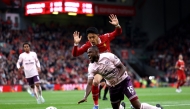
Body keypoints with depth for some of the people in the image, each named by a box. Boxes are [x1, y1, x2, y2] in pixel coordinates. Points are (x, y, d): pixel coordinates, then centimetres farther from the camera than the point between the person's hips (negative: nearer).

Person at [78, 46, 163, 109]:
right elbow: (90, 83, -15)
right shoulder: (91, 67, -11)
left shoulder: (108, 56, -22)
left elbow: (122, 68, -14)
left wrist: (116, 78, -32)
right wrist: (85, 97, -31)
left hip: (123, 80, -5)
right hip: (113, 86, 5)